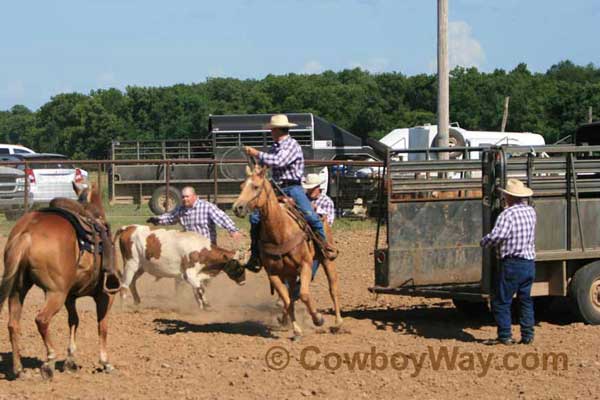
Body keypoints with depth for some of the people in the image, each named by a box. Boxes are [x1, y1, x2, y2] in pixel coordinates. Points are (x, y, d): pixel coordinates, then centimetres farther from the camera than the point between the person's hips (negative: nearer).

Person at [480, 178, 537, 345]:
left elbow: (497, 236, -26)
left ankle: (505, 336, 1)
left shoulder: (508, 214, -14)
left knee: (501, 301, 3)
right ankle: (527, 334, 12)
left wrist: (484, 242, -7)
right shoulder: (531, 211, 8)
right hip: (530, 263, 7)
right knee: (526, 300, 16)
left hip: (512, 264, -7)